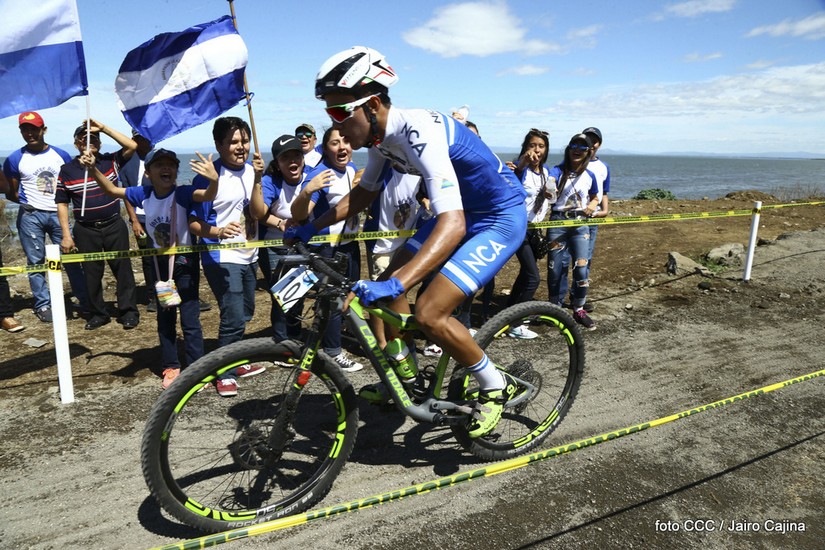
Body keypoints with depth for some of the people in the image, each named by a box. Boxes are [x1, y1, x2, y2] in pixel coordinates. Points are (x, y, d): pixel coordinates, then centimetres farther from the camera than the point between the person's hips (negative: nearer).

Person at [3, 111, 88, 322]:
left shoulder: (61, 155, 6)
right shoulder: (15, 159, 3)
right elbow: (11, 192, 10)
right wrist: (26, 200, -4)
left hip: (59, 214, 1)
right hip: (30, 216, 0)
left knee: (71, 258, 1)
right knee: (36, 262, 3)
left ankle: (86, 302, 6)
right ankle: (43, 305, 11)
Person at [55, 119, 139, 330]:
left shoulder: (111, 161, 1)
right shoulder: (66, 170, 0)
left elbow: (132, 146, -15)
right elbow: (62, 204, 2)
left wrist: (103, 128, -16)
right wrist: (66, 235, -4)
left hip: (114, 227, 0)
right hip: (85, 231, 1)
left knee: (123, 269, 3)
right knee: (92, 273, 8)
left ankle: (128, 312, 12)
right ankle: (98, 313, 21)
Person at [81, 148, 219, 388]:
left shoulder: (181, 194, -19)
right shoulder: (143, 194, -5)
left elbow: (208, 195, -37)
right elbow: (112, 190, 8)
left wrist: (214, 180, -58)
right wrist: (93, 170, -7)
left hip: (185, 261, -5)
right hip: (159, 262, 5)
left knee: (190, 319, 0)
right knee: (165, 318, 15)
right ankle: (171, 367, 28)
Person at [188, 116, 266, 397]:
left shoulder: (252, 171, 5)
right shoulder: (207, 177, -14)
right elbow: (194, 222, -14)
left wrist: (258, 179, -16)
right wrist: (218, 231, -32)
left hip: (249, 256, 7)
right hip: (221, 259, -7)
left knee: (245, 314, 18)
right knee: (233, 318, -12)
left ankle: (236, 362, 36)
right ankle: (225, 373, 6)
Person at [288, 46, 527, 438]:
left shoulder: (419, 132, -31)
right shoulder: (380, 132, -4)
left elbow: (452, 225, -41)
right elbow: (365, 192, 14)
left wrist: (396, 283, -50)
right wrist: (312, 228, 8)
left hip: (501, 218, -9)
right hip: (460, 212, 9)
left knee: (429, 314, -19)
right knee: (386, 286, 7)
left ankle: (495, 386, 5)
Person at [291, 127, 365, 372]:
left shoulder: (351, 168, 2)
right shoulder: (319, 176, -21)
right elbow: (298, 215, -31)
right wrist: (307, 191, -46)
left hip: (350, 242, 8)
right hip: (329, 248, -8)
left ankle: (350, 337, 39)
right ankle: (333, 352, 13)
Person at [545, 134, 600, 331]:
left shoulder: (589, 176, 6)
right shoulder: (558, 170, -5)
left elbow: (595, 198, 21)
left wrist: (591, 207, -3)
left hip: (580, 224, 2)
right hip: (558, 222, -2)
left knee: (581, 268, -5)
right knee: (554, 268, 3)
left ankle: (579, 309, 13)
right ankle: (555, 307, 21)